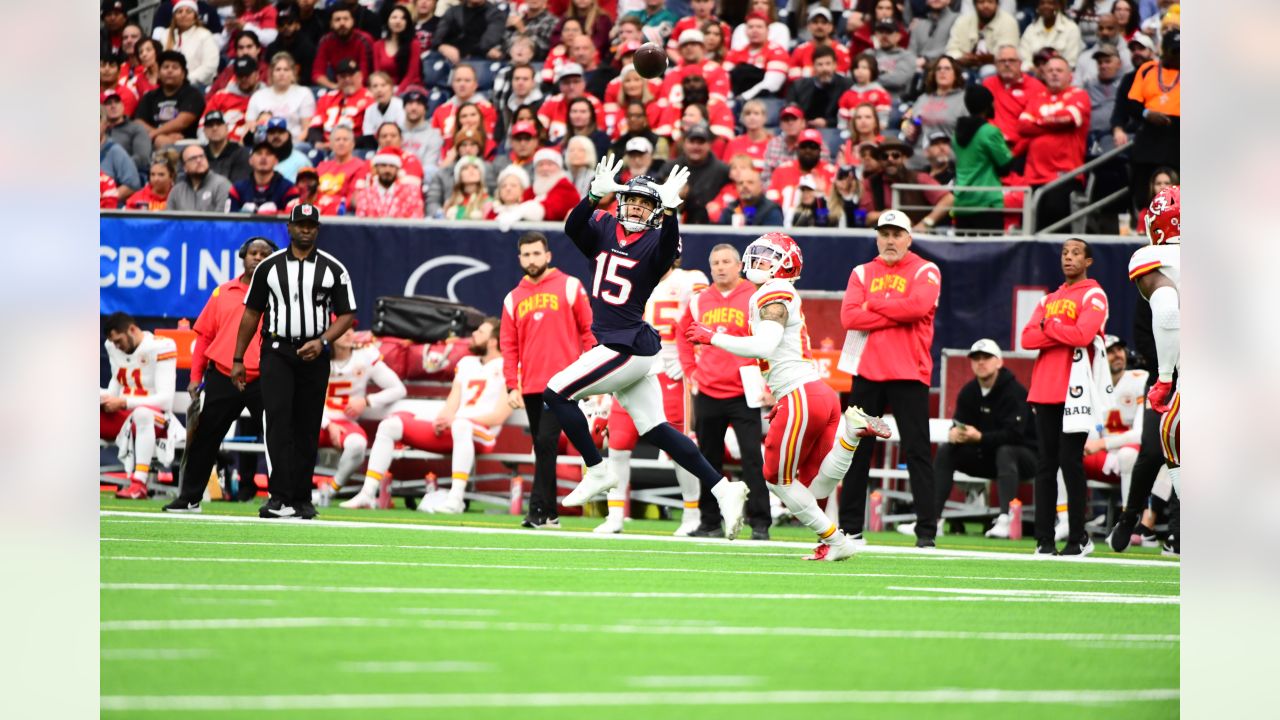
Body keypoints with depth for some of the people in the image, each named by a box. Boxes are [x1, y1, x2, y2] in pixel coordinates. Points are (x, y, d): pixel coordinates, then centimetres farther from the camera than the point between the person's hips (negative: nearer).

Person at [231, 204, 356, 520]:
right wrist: (237, 359, 6)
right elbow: (251, 313, 10)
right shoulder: (269, 266, 7)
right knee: (278, 419, -16)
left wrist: (322, 342, -12)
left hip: (314, 355, 1)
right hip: (277, 351, -1)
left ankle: (302, 499, 13)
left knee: (307, 428, 5)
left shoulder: (333, 269, 6)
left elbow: (346, 315, 6)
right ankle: (280, 497, -22)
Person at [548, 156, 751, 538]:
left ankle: (597, 471, 0)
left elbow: (669, 248, -29)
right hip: (614, 345, 7)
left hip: (630, 346, -7)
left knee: (556, 393, -9)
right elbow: (573, 227, -11)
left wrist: (668, 211, -44)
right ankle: (723, 490, 7)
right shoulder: (602, 228, 8)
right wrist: (595, 195, -28)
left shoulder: (655, 242, -6)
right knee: (655, 430, 7)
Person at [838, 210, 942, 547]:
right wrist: (897, 314, -12)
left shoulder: (925, 272, 3)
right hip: (867, 371, 4)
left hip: (908, 373, -4)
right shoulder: (862, 273, 12)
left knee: (917, 450, -5)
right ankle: (850, 526, 14)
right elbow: (849, 316, -4)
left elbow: (918, 306, -18)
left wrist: (874, 304, -7)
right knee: (857, 450, 7)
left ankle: (927, 529, -5)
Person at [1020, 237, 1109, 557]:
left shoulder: (1093, 296, 1)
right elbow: (1027, 338, 6)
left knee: (1070, 463, -7)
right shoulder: (1050, 299, 20)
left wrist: (1048, 325, -2)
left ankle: (1078, 539, -1)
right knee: (1046, 464, 4)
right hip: (1044, 391, 6)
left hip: (1074, 391, -6)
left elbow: (1083, 334, -16)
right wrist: (1062, 333, -8)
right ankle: (1044, 539, 6)